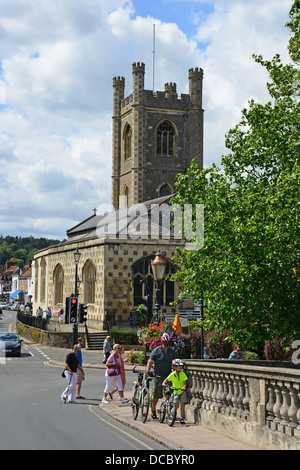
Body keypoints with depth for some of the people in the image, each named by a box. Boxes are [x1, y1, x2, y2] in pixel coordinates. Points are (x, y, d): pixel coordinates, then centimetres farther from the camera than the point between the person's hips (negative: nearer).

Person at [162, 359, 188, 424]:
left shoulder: (183, 374, -12)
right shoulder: (172, 374, -12)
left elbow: (185, 383, -14)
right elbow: (166, 380, -6)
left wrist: (184, 387, -34)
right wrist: (164, 383, -26)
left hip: (182, 391, 1)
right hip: (175, 391, -1)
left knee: (182, 404, -8)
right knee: (177, 405, -8)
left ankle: (181, 418, 3)